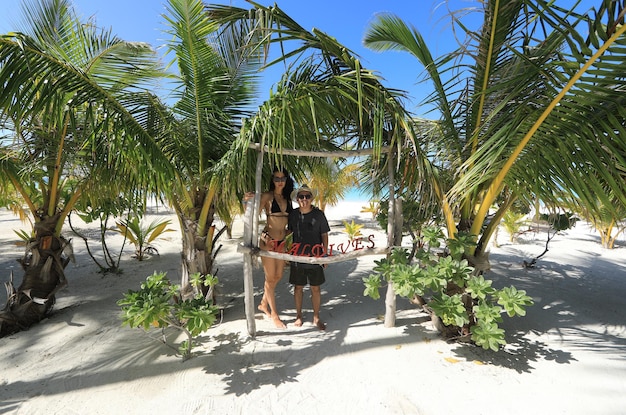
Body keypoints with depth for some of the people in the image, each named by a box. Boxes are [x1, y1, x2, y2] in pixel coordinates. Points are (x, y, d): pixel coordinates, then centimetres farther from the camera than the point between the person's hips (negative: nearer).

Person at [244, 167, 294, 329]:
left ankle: (263, 304, 39)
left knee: (278, 276, 16)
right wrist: (247, 202, -31)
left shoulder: (288, 198, 8)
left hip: (282, 241, 6)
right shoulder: (267, 196, -8)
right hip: (268, 241, -6)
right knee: (270, 278, 6)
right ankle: (274, 314, 21)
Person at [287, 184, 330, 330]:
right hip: (297, 257, 1)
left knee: (316, 288, 9)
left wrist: (325, 254, -1)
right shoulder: (293, 214, -2)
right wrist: (287, 252, 7)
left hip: (315, 257, -1)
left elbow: (324, 235, 0)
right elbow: (289, 233, 9)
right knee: (298, 287, 12)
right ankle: (299, 315, 31)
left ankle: (316, 318, 27)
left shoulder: (319, 214, -7)